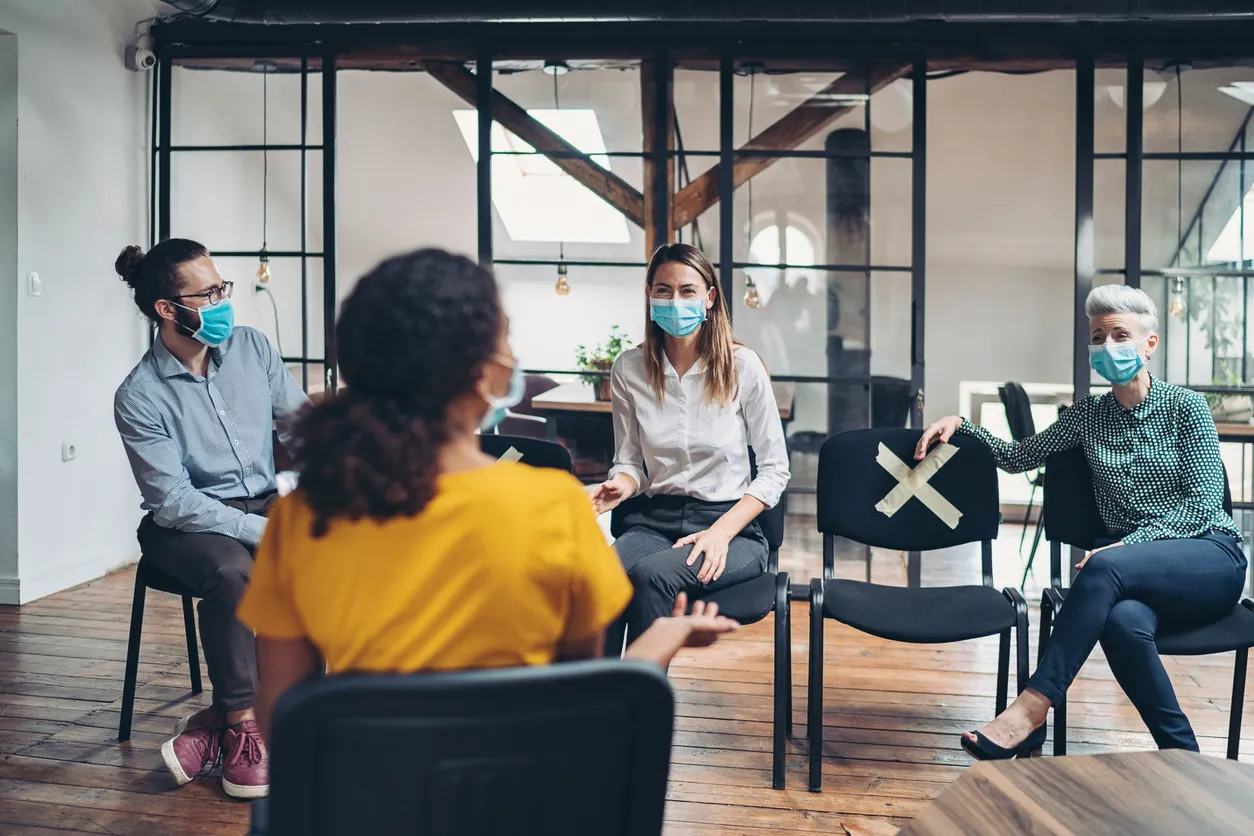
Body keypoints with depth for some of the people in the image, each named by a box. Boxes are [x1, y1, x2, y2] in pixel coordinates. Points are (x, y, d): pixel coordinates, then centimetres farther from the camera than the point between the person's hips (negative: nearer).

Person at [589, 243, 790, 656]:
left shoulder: (742, 366, -2)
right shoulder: (629, 369, 6)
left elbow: (775, 470, 0)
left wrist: (721, 532, -12)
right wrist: (620, 486, -11)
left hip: (732, 525, -2)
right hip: (653, 520, 2)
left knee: (649, 574, -34)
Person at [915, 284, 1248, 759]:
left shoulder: (1185, 407, 1)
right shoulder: (1089, 416, 14)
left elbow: (1204, 499, -7)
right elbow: (1018, 457, 20)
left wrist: (1130, 543, -20)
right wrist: (960, 426, 3)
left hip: (1210, 558, -3)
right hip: (1137, 569, 3)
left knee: (1105, 568, -36)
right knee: (1123, 620, -35)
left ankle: (1032, 709, -35)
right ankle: (1181, 753, -21)